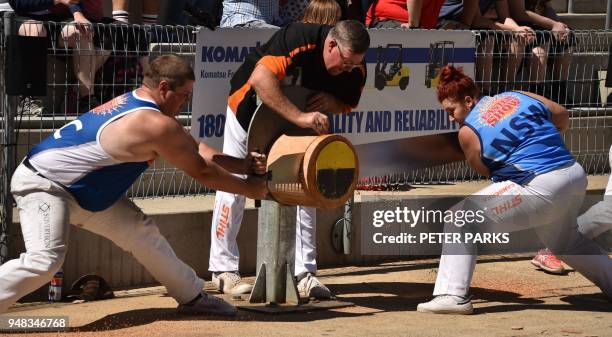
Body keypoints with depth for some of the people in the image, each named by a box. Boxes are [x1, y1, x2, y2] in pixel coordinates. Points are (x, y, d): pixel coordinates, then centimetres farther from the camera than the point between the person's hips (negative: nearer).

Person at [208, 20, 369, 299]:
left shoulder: (355, 70, -20)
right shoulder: (301, 38, -39)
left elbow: (347, 104, -2)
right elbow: (260, 79, -49)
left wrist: (331, 103, -27)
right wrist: (299, 116, -56)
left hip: (294, 123, 5)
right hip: (250, 104, -5)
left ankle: (303, 273, 4)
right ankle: (224, 269, 8)